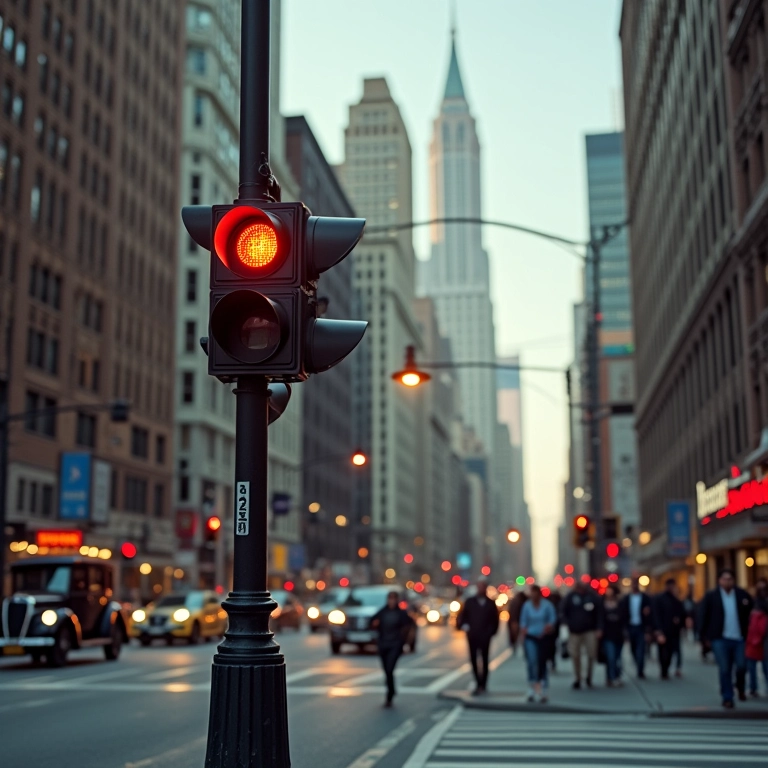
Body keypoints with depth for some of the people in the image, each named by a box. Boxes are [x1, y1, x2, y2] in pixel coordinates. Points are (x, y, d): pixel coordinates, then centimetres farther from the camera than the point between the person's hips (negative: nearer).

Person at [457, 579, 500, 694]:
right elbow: (462, 616, 8)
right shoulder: (470, 601, 5)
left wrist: (491, 632, -5)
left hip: (485, 637, -1)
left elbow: (495, 620, 6)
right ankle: (479, 684, 8)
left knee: (484, 661, 5)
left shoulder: (491, 603, 3)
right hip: (472, 636, 1)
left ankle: (483, 685, 13)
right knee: (474, 660, 0)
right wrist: (464, 626, -8)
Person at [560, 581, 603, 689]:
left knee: (592, 654, -5)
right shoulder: (570, 597, 2)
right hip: (574, 631, 1)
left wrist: (598, 629, -4)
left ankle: (589, 677, 15)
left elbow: (599, 614, 3)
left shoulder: (593, 597, 1)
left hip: (590, 631, -1)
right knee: (575, 656, 1)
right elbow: (563, 612, 8)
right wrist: (567, 624, -7)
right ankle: (577, 679, 14)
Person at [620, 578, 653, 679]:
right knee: (633, 649, 9)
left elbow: (649, 611, -1)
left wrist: (648, 626, -13)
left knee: (641, 649, -9)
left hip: (641, 627, -3)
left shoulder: (645, 598, 2)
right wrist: (624, 627, -4)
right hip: (630, 627, 3)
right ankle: (640, 669, 26)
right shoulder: (626, 598, 7)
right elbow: (623, 613, 4)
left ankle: (640, 671, -8)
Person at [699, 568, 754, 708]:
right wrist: (706, 636, -1)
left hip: (739, 638, 1)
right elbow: (704, 617, 2)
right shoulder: (710, 597, 1)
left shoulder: (743, 595, 4)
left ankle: (740, 688, 29)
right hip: (720, 639, -1)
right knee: (724, 669, 1)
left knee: (741, 666, -1)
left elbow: (751, 615, 6)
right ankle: (727, 698, 12)